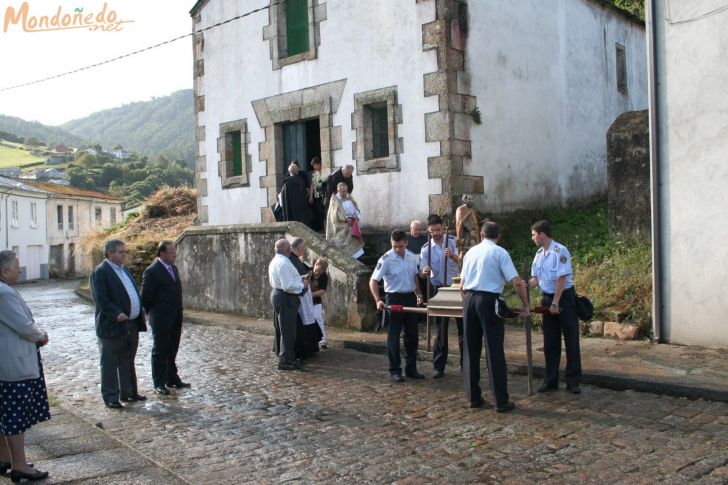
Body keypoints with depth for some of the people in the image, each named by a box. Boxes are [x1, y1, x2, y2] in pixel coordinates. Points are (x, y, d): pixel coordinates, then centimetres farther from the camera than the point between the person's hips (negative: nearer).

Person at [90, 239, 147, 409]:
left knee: (128, 362, 18)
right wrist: (116, 314, -27)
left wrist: (140, 315, 11)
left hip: (131, 325, 9)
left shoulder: (124, 270, 15)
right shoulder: (100, 272, -11)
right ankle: (111, 398, 10)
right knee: (110, 364, 3)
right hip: (112, 327, -8)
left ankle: (128, 392, 29)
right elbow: (101, 299, -19)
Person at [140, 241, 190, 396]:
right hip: (161, 320, -7)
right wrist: (153, 313, -5)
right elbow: (145, 297, -13)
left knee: (172, 350, 16)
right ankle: (159, 384, 13)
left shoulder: (173, 268, 11)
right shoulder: (152, 271, -15)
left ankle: (172, 379, 28)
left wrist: (179, 312, 15)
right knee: (160, 351, 3)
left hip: (175, 319, 7)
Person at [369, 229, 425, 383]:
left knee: (412, 335, 10)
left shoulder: (411, 257, 4)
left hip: (410, 297, 6)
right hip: (394, 298, -6)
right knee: (394, 336, 0)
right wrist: (378, 300, -24)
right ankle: (395, 370, 9)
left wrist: (418, 294, 12)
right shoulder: (386, 259, -13)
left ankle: (411, 368, 21)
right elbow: (373, 281, -13)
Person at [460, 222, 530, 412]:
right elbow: (517, 282, -8)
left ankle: (473, 397, 15)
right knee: (494, 352, -2)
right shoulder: (500, 252, -2)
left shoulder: (471, 251, 13)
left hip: (469, 299, 5)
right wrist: (526, 305, 2)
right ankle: (501, 401, 1)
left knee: (471, 350, 10)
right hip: (489, 301, -5)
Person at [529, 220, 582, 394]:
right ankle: (550, 380, 19)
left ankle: (573, 381, 8)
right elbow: (536, 279, 10)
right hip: (547, 298, 7)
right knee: (550, 342, 11)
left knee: (571, 341, 0)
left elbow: (561, 279, -19)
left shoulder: (560, 251, -16)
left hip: (564, 297, -7)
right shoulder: (539, 254, 7)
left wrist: (555, 303, -20)